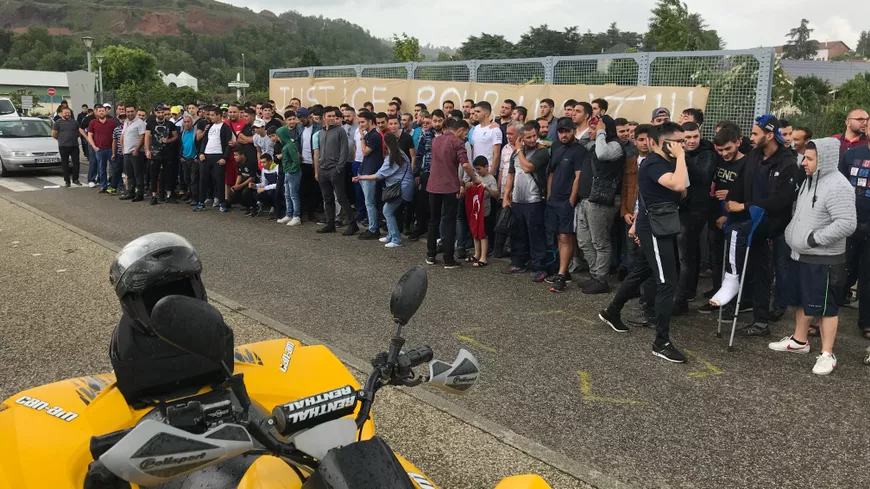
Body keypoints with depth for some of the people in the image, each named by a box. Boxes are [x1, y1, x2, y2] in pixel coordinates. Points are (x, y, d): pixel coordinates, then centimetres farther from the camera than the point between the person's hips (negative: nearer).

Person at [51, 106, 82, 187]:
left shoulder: (74, 122, 9)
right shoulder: (58, 122, 1)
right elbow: (53, 134, 4)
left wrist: (74, 138, 9)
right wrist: (61, 139, 10)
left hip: (74, 145, 2)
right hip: (63, 146, -2)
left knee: (76, 163, 2)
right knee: (65, 164, 2)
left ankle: (75, 179, 15)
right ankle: (67, 180, 9)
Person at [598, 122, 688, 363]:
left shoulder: (662, 162, 12)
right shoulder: (654, 164, -20)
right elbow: (679, 185, -36)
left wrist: (638, 222, 23)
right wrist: (680, 157, -23)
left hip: (658, 228, 10)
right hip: (654, 230, -10)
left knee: (639, 273, 21)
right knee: (667, 283, -10)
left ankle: (611, 312, 39)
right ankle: (662, 342, -4)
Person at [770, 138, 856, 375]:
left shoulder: (837, 185, -20)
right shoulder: (809, 180, 10)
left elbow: (847, 224, -27)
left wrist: (814, 238, -23)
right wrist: (791, 233, 12)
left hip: (824, 259, -9)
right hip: (800, 254, 9)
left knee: (826, 306, 1)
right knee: (801, 300, 21)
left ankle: (827, 354, 10)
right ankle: (799, 340, 37)